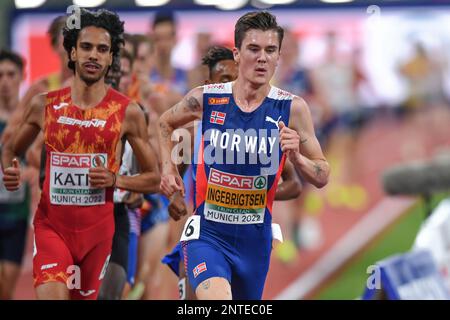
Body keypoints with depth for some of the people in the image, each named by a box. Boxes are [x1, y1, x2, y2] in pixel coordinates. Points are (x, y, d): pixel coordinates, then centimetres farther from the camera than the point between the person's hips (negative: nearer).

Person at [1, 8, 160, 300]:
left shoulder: (128, 112, -4)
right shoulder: (45, 105, 0)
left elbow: (153, 179, 3)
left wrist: (115, 180, -16)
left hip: (97, 229, 1)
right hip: (51, 224, -1)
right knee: (51, 295, -23)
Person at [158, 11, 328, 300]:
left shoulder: (292, 109, -7)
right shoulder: (205, 99, -6)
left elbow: (322, 177, -1)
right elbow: (166, 123, 17)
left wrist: (296, 157, -21)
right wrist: (168, 167, 4)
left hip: (255, 238, 2)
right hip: (207, 234, -2)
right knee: (217, 298, -31)